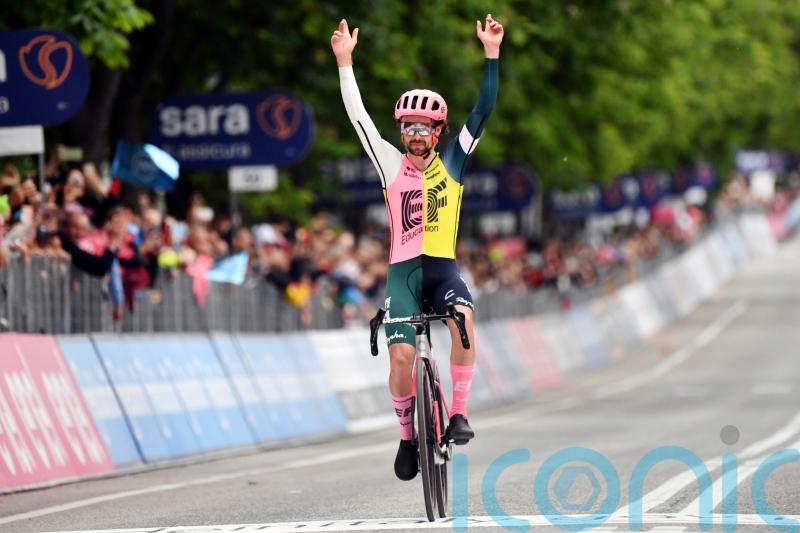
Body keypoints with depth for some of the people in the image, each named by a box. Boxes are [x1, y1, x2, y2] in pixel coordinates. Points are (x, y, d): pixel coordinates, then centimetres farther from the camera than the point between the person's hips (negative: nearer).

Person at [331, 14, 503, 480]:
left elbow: (483, 110, -3)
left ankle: (459, 413, -21)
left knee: (463, 318, -31)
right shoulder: (392, 165, 4)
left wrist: (492, 53, -10)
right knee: (401, 355, -14)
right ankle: (408, 436, 9)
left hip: (444, 267, 0)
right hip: (403, 270, 0)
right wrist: (345, 62, -7)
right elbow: (358, 116, -1)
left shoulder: (451, 162, 3)